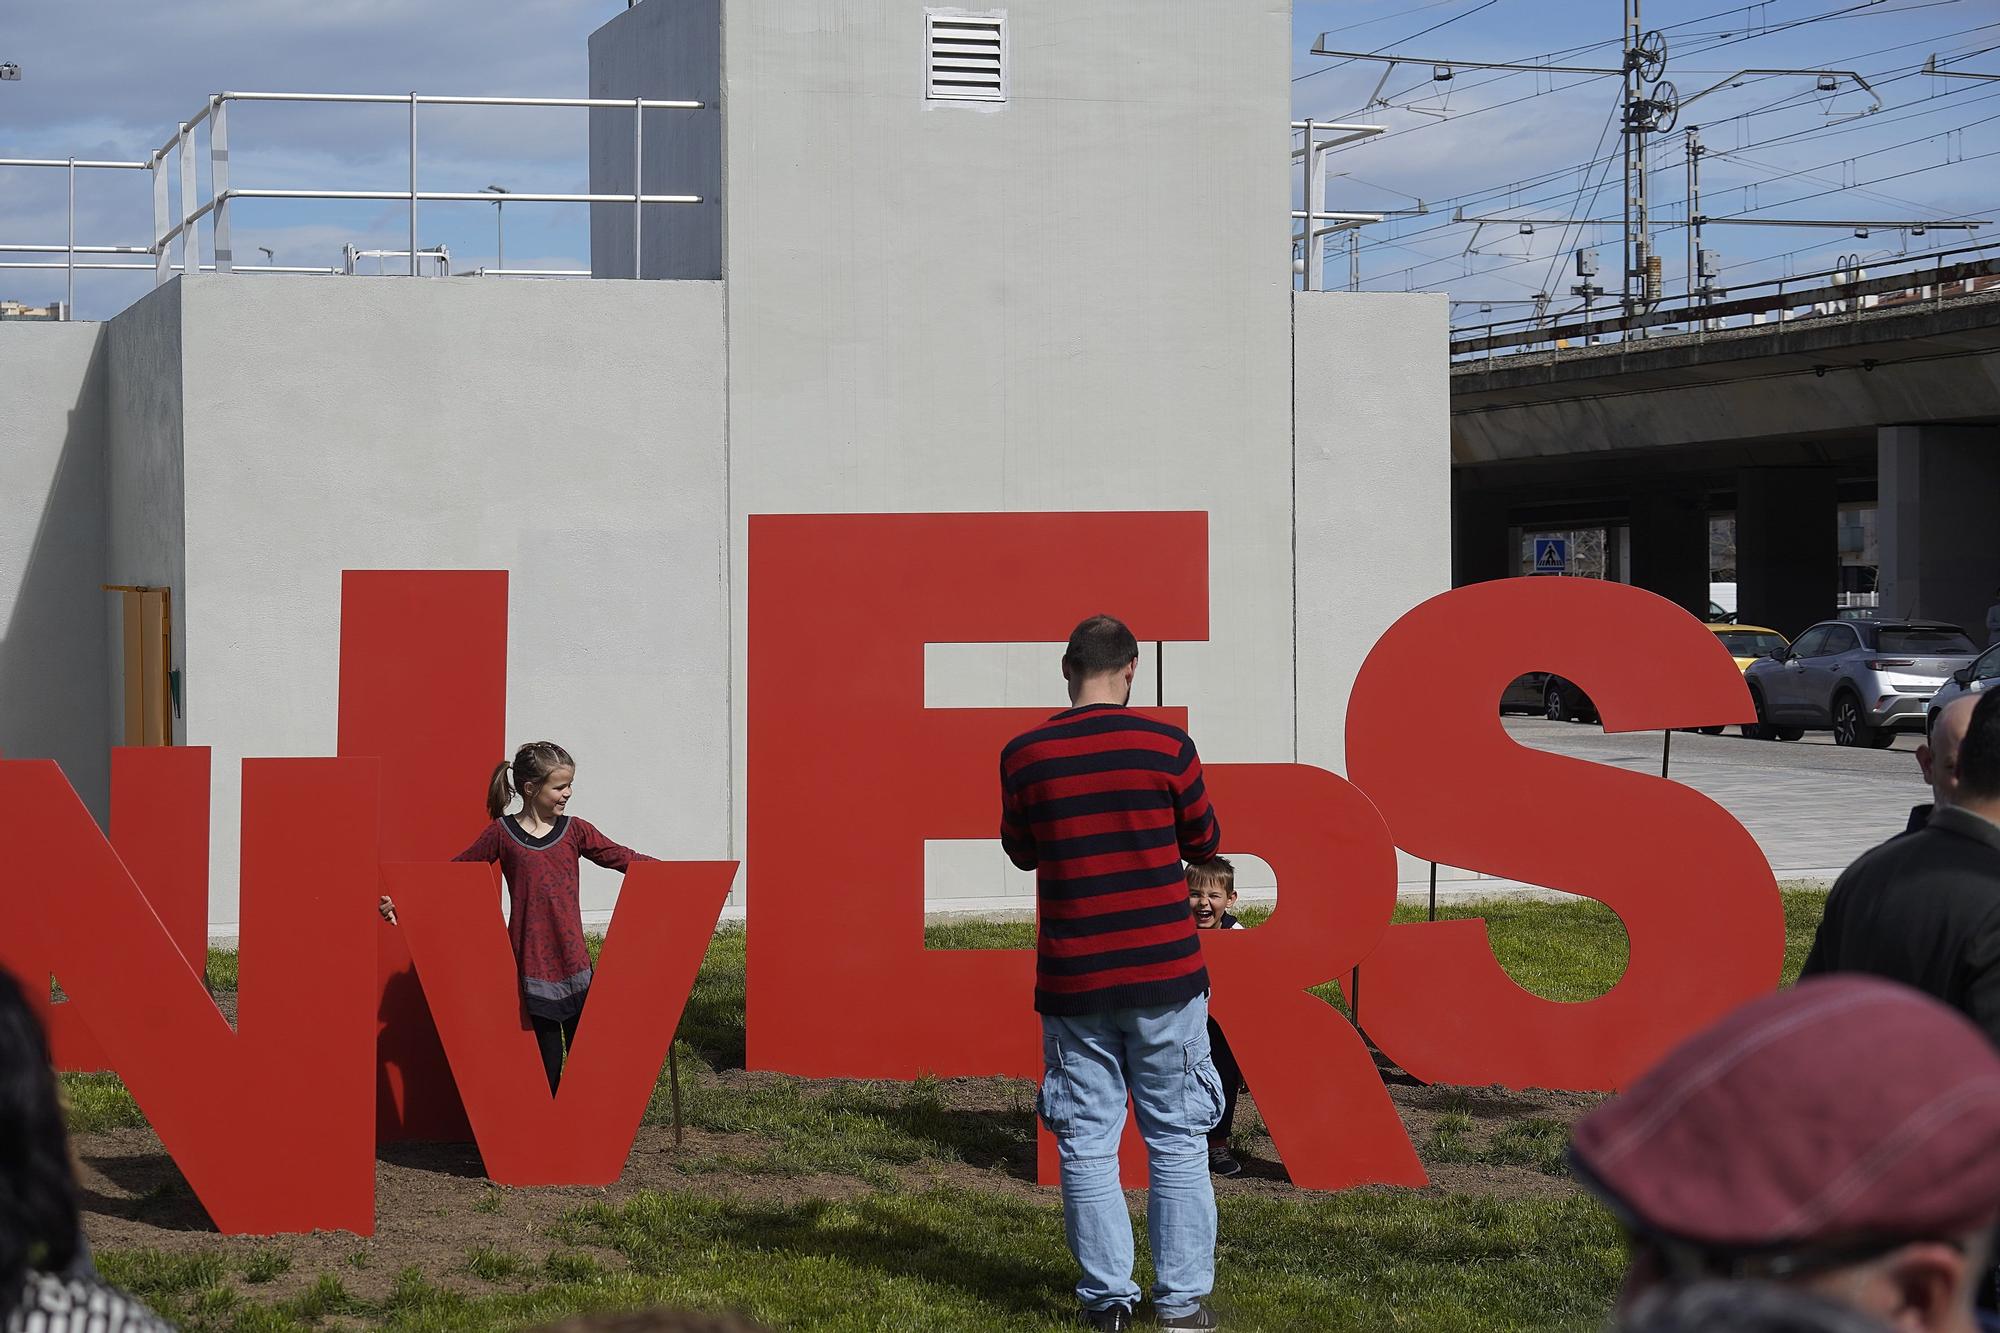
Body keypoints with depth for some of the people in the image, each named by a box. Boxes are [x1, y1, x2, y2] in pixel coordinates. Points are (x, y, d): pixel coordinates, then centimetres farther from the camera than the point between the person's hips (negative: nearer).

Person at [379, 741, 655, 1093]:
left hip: (574, 966, 2)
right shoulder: (502, 833, -2)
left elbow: (623, 858, 5)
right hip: (531, 968, -2)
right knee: (545, 1065, 2)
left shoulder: (574, 831, 5)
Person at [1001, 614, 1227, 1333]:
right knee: (1177, 1138, 8)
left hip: (1072, 979, 1)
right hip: (1164, 975, -1)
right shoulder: (1165, 746, -7)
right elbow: (1204, 842, 6)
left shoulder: (1024, 755, -3)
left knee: (1087, 1143, 8)